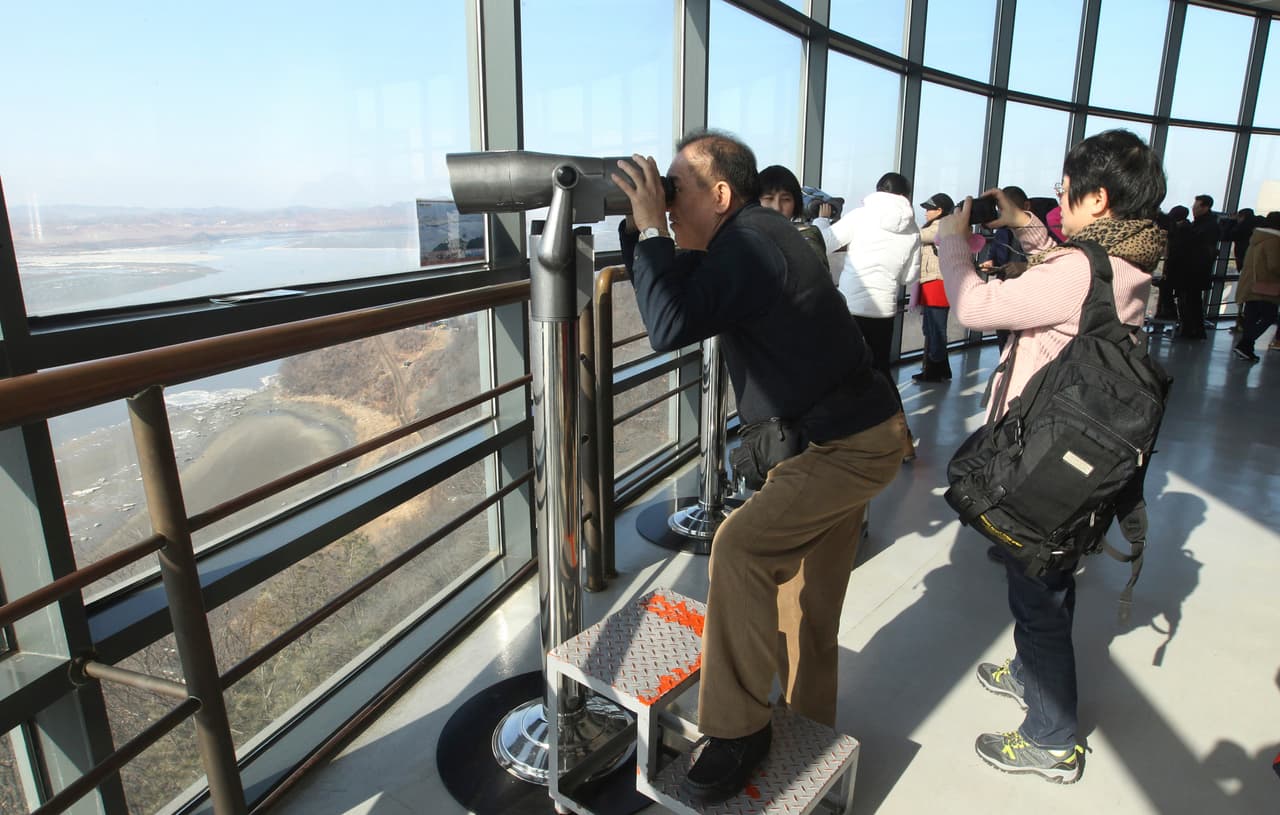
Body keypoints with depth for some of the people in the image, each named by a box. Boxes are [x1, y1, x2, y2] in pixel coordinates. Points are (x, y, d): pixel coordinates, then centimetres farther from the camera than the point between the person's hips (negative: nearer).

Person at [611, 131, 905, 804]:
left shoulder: (751, 244, -22)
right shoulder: (755, 234, 9)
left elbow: (670, 326, -29)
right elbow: (673, 289, 13)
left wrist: (652, 227, -20)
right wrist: (638, 227, 0)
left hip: (849, 446, -10)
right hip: (852, 435, 10)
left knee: (739, 548, -20)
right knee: (809, 590, 17)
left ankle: (738, 730, -5)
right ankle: (809, 718, 35)